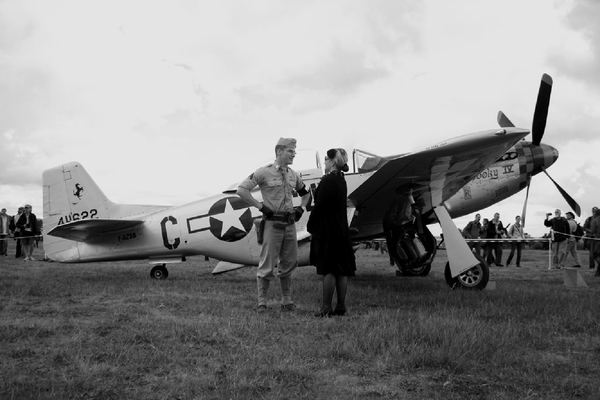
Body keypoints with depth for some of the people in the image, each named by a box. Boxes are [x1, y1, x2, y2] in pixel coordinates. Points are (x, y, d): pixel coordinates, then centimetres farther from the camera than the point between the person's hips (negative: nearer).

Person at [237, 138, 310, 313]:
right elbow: (241, 190, -15)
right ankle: (262, 302, 5)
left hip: (290, 223, 6)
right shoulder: (264, 172, -8)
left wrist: (301, 209, 13)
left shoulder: (294, 175, 11)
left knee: (289, 263, 9)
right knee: (267, 264, -2)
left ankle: (286, 301, 18)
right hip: (272, 224, -6)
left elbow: (305, 193, 29)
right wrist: (261, 207, -15)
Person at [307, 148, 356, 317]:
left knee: (328, 270, -4)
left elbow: (319, 206, -18)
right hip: (340, 231, 9)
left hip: (327, 231, -9)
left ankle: (326, 308, 0)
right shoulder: (341, 180, 12)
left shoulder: (328, 180, -16)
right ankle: (341, 306, 14)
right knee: (341, 270, 9)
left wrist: (310, 225, -6)